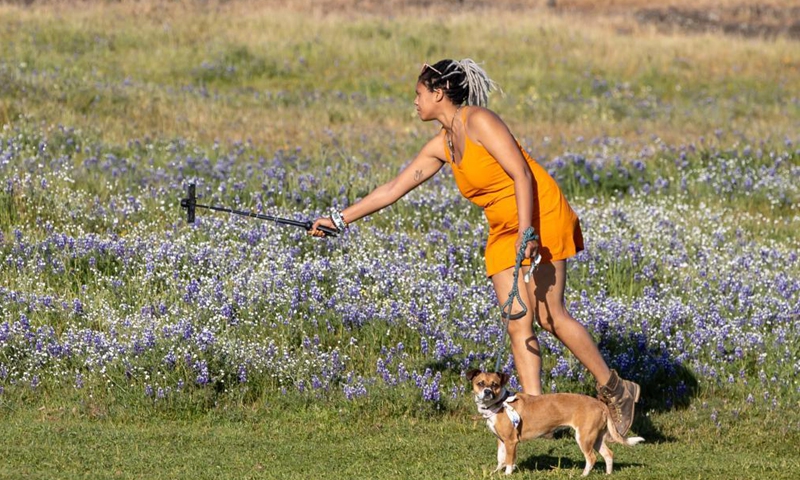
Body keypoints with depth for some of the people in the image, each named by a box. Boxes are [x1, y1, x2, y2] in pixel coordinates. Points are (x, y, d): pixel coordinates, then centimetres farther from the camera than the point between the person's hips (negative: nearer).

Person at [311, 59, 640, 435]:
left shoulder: (478, 121, -12)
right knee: (517, 324, -3)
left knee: (548, 313, -14)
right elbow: (394, 188, 18)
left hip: (541, 217, -8)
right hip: (503, 232, 8)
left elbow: (522, 175, -18)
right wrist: (340, 220, 17)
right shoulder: (441, 145, 12)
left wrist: (526, 233, -27)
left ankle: (614, 389, -3)